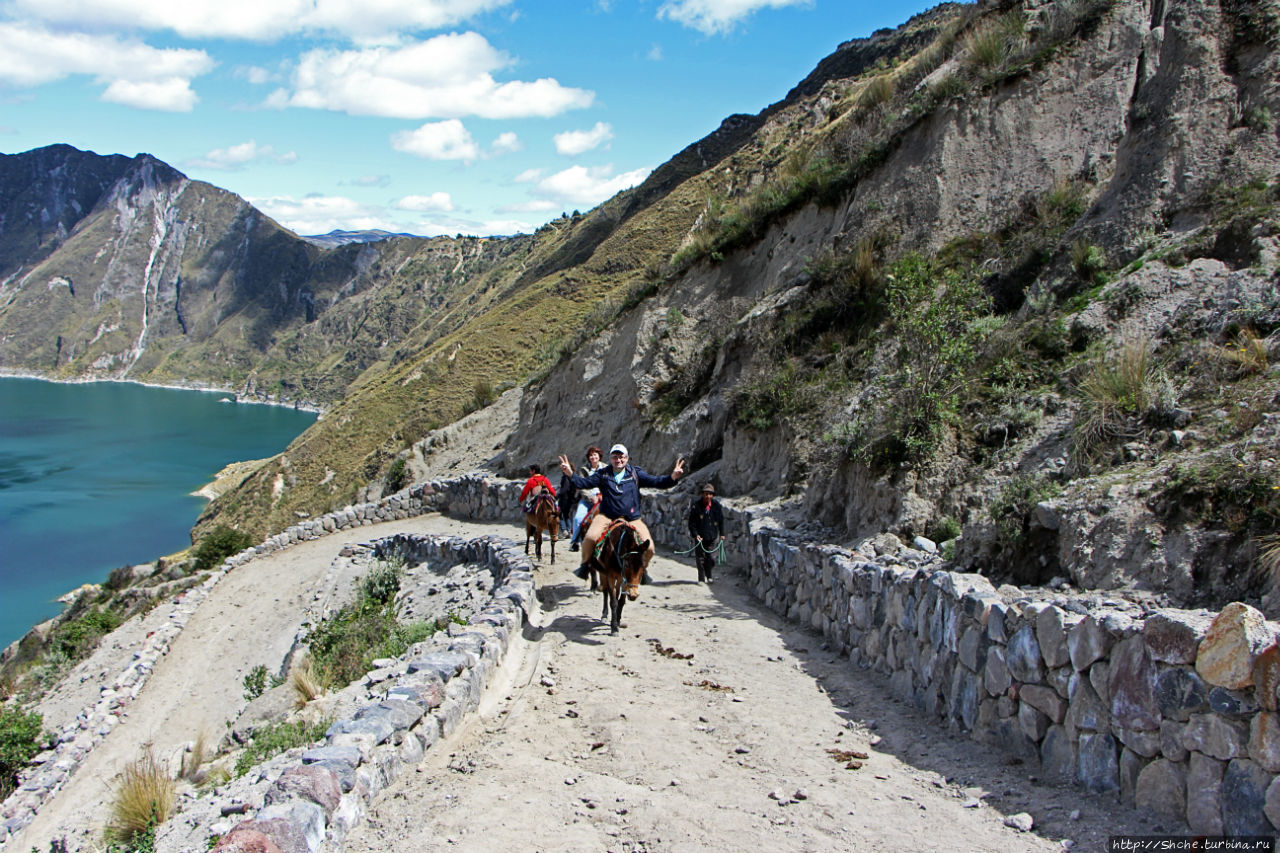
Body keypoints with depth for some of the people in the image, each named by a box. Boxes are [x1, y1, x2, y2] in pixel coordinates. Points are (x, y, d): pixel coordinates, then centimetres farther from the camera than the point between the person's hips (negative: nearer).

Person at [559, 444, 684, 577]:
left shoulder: (636, 473, 8)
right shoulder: (603, 474, 8)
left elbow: (655, 482, 0)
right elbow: (585, 483, 1)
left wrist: (672, 477, -17)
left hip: (632, 519, 1)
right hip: (606, 516, -1)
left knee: (649, 548, -13)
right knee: (590, 538, -26)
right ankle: (585, 564, 1)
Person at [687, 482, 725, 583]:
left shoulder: (716, 505, -1)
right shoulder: (696, 505, -9)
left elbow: (721, 520, 12)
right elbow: (691, 522, -5)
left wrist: (722, 533, 12)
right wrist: (695, 534, -14)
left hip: (713, 537, 2)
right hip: (700, 537, -2)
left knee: (711, 558, 0)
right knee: (700, 558, 3)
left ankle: (708, 576, 24)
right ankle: (701, 579, 17)